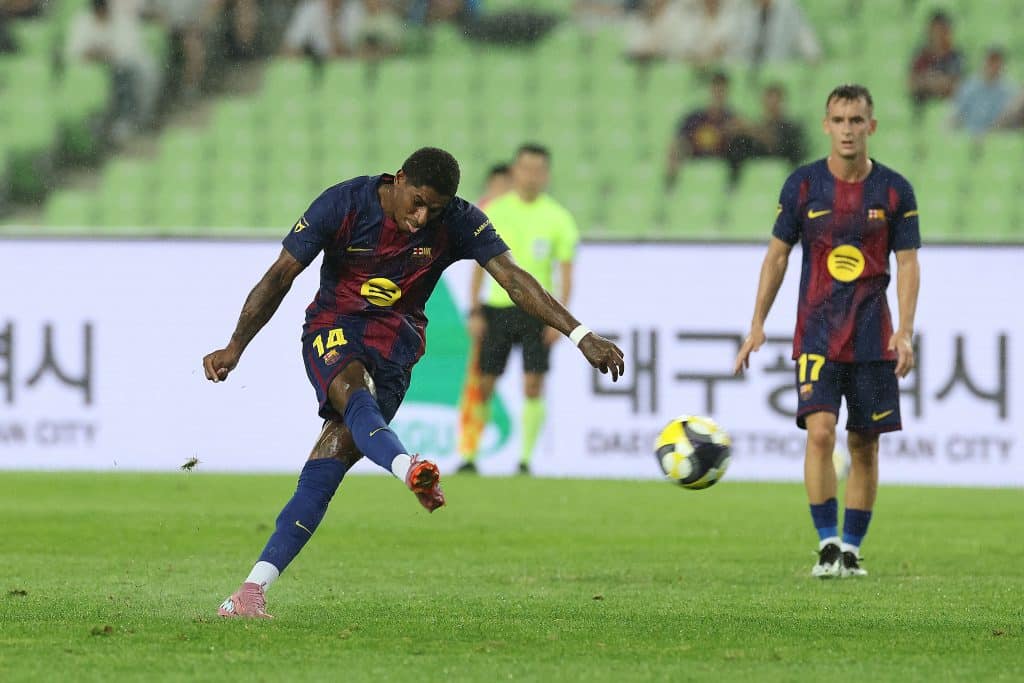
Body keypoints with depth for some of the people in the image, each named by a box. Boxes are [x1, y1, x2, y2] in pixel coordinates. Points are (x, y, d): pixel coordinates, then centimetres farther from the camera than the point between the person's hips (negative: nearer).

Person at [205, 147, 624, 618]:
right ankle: (412, 473, -66)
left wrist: (580, 336, -24)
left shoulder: (459, 223, -10)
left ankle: (253, 588, -15)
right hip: (333, 329, -1)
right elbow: (281, 275, -7)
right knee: (355, 396, -36)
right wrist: (235, 347, -11)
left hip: (396, 341, 1)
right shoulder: (343, 204, -12)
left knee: (329, 464, -13)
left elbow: (514, 279, -15)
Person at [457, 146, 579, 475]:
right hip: (498, 307, 1)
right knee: (484, 383, 0)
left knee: (533, 385, -7)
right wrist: (474, 311, 0)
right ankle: (470, 456, 8)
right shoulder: (495, 211, 3)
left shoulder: (557, 218, 0)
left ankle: (525, 458, -1)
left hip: (537, 309, -1)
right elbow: (480, 264, 6)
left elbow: (566, 271, 1)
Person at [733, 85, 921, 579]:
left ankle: (851, 549, 16)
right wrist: (758, 324, 3)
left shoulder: (894, 190, 0)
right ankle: (827, 544, -10)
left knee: (865, 446, 4)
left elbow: (908, 263, 2)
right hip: (816, 334, -1)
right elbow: (777, 254, 7)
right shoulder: (803, 185, -1)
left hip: (872, 339, 1)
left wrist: (904, 333, -9)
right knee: (820, 432, -18)